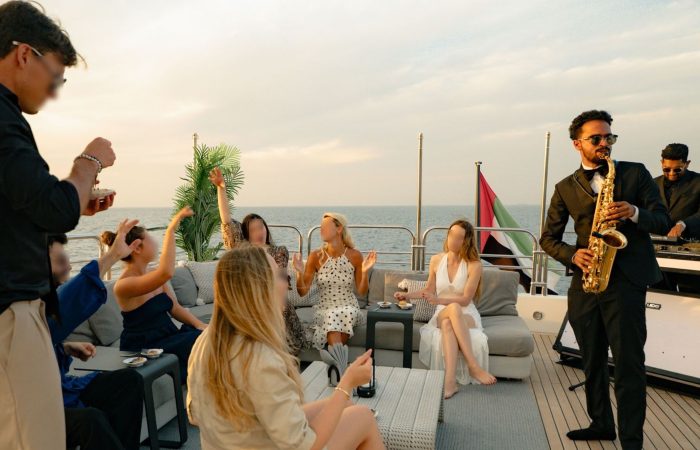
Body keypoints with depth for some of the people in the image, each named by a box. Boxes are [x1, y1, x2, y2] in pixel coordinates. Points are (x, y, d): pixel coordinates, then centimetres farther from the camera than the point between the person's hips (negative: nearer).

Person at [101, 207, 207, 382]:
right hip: (143, 349, -7)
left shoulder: (153, 275, 7)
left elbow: (175, 308, 8)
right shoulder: (123, 285, -19)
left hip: (168, 335, 8)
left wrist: (199, 324, -10)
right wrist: (171, 230, -33)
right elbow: (166, 272, -37)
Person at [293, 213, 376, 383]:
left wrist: (365, 272, -15)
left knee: (345, 314, -34)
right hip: (324, 309, 0)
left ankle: (335, 358, -27)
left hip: (349, 308, 0)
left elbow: (362, 291, 2)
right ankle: (339, 359, -28)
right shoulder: (316, 256, -2)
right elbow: (302, 292, -1)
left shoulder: (355, 256, -2)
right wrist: (300, 273, -19)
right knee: (332, 317, -33)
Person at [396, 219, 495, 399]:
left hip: (467, 315, -2)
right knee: (453, 308, -38)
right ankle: (473, 365, -41)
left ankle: (450, 380, -43)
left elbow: (465, 299, -13)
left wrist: (438, 299, -25)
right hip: (442, 314, 2)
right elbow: (429, 290, 15)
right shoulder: (436, 260, 4)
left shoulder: (474, 265, -8)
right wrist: (407, 295, 2)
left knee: (448, 323, -39)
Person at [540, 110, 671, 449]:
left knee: (629, 364, -3)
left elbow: (663, 221, 3)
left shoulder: (635, 173, 6)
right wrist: (573, 255, -10)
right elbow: (549, 238, 9)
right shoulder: (565, 188, 9)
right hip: (585, 282, 3)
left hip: (626, 280, -3)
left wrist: (634, 213, -18)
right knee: (592, 361, 14)